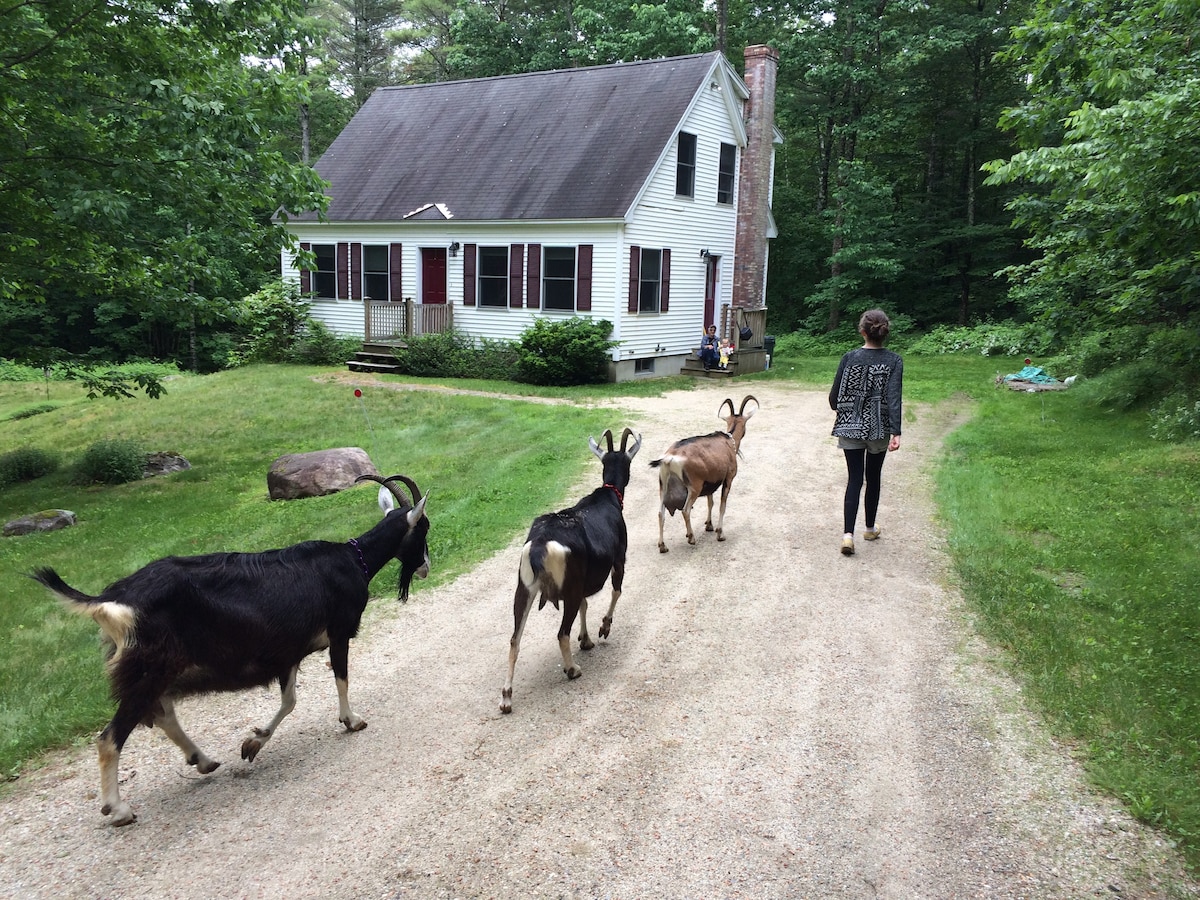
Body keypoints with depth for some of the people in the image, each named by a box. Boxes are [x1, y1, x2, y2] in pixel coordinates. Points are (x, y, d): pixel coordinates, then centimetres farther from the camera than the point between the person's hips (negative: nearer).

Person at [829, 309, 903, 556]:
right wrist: (895, 432, -19)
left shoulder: (850, 358, -5)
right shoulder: (893, 361, -7)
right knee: (873, 478, 17)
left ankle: (848, 534, -10)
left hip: (850, 426, 0)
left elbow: (835, 393, 0)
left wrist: (837, 408, 22)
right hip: (879, 428, 0)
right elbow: (893, 397, -16)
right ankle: (870, 528, 32)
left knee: (854, 479, 3)